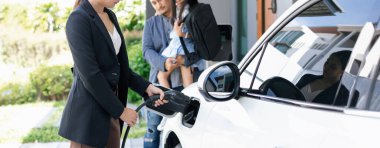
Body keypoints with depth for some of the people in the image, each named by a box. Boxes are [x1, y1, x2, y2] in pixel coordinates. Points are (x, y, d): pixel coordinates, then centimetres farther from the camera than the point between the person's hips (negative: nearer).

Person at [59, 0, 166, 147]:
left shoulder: (110, 16, 11)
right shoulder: (78, 19, -15)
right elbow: (90, 75, -19)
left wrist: (146, 87, 1)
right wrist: (120, 110, -14)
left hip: (109, 107, 8)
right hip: (88, 112, -8)